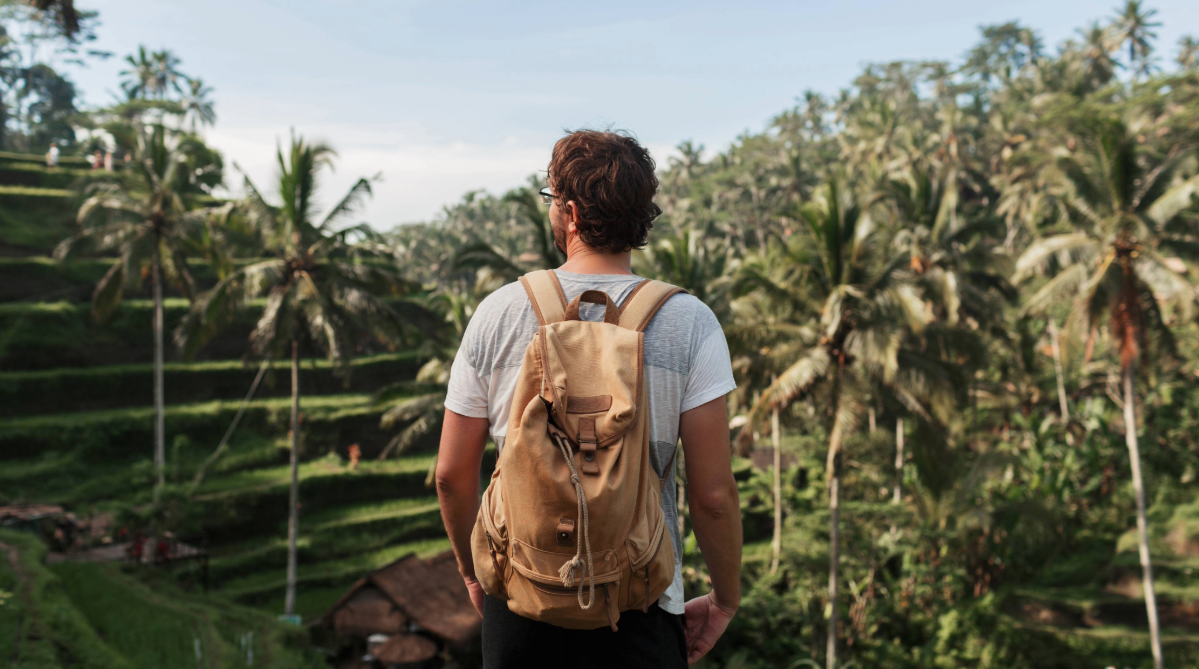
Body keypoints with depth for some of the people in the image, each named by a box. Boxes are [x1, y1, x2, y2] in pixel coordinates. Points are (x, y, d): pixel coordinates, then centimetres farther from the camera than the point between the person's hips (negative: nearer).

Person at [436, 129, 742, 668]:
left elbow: (452, 475, 0)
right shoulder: (688, 322, -11)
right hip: (640, 607, -1)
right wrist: (725, 599, 4)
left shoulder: (497, 312, -6)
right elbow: (713, 494, -13)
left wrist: (472, 571, 16)